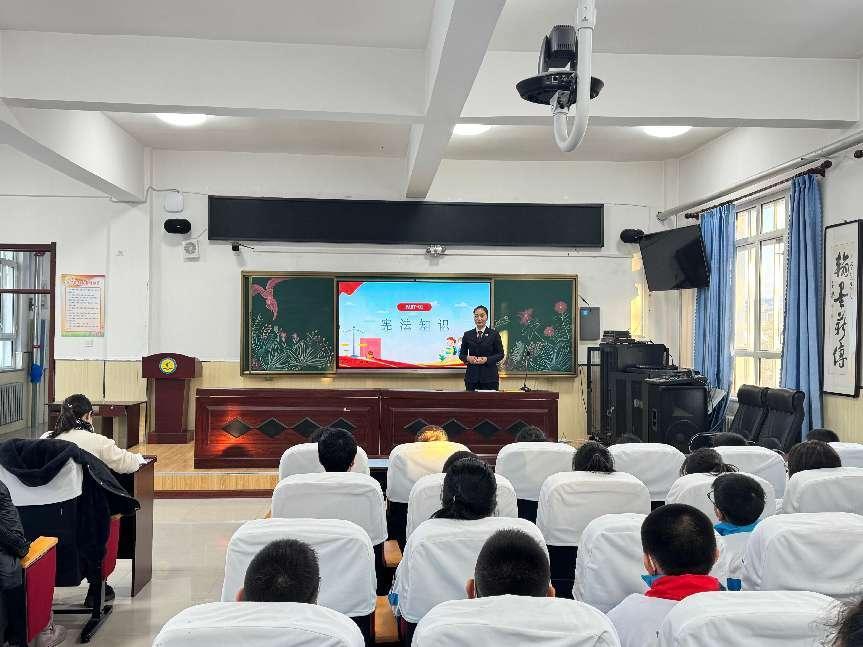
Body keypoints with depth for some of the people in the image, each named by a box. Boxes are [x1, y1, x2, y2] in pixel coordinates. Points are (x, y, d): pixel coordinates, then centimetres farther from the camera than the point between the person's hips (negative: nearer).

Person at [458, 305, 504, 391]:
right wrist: (468, 358, -9)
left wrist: (486, 359, -13)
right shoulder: (467, 335, 10)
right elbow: (461, 354, 13)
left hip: (489, 376, -2)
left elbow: (500, 354, 3)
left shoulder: (494, 334, 4)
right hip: (472, 375, 2)